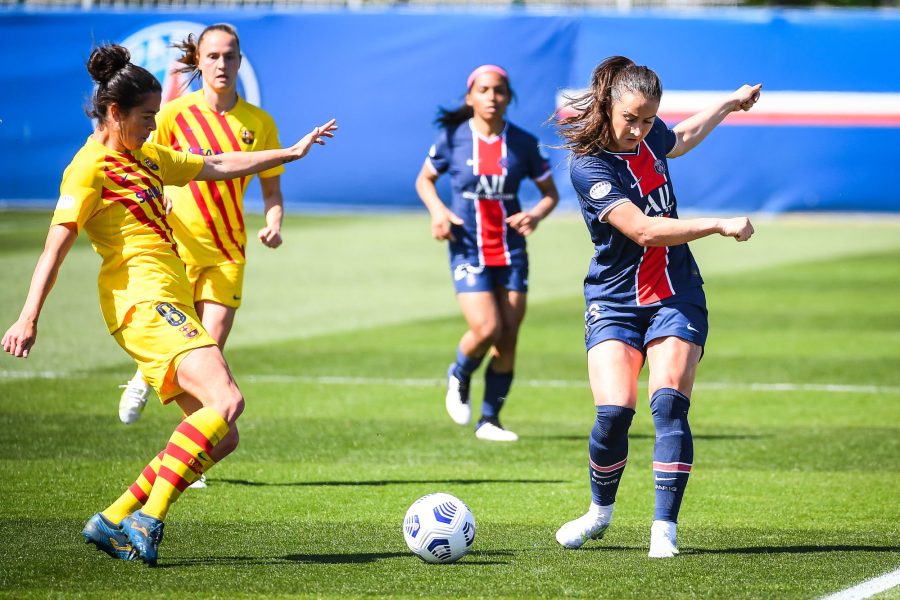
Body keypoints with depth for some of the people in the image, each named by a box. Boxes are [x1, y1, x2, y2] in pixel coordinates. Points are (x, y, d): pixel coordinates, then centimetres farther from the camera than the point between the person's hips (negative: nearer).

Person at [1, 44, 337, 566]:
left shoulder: (146, 157, 22)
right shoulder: (91, 167, -4)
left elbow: (217, 167, 34)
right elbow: (56, 246, -12)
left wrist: (292, 153, 35)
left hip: (170, 301, 10)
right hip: (143, 300, -10)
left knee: (220, 438, 3)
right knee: (226, 401, -26)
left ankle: (114, 521, 4)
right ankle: (147, 519, -28)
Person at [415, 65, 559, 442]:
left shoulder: (523, 143, -1)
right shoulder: (453, 138, -4)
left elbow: (550, 193, 8)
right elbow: (425, 179, 10)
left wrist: (536, 215, -14)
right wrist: (437, 210, -10)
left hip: (511, 251, 2)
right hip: (468, 250, -2)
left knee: (508, 339, 0)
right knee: (486, 329, -17)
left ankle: (489, 419, 13)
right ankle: (459, 377, 16)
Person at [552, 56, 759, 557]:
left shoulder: (652, 136, 2)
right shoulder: (589, 166, -17)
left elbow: (681, 139, 30)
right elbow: (643, 230, -26)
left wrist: (730, 104, 35)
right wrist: (721, 226, -27)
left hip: (676, 298, 4)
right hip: (615, 303, -4)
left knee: (670, 405, -16)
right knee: (614, 412, -17)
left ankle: (665, 529, -14)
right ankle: (601, 510, 11)